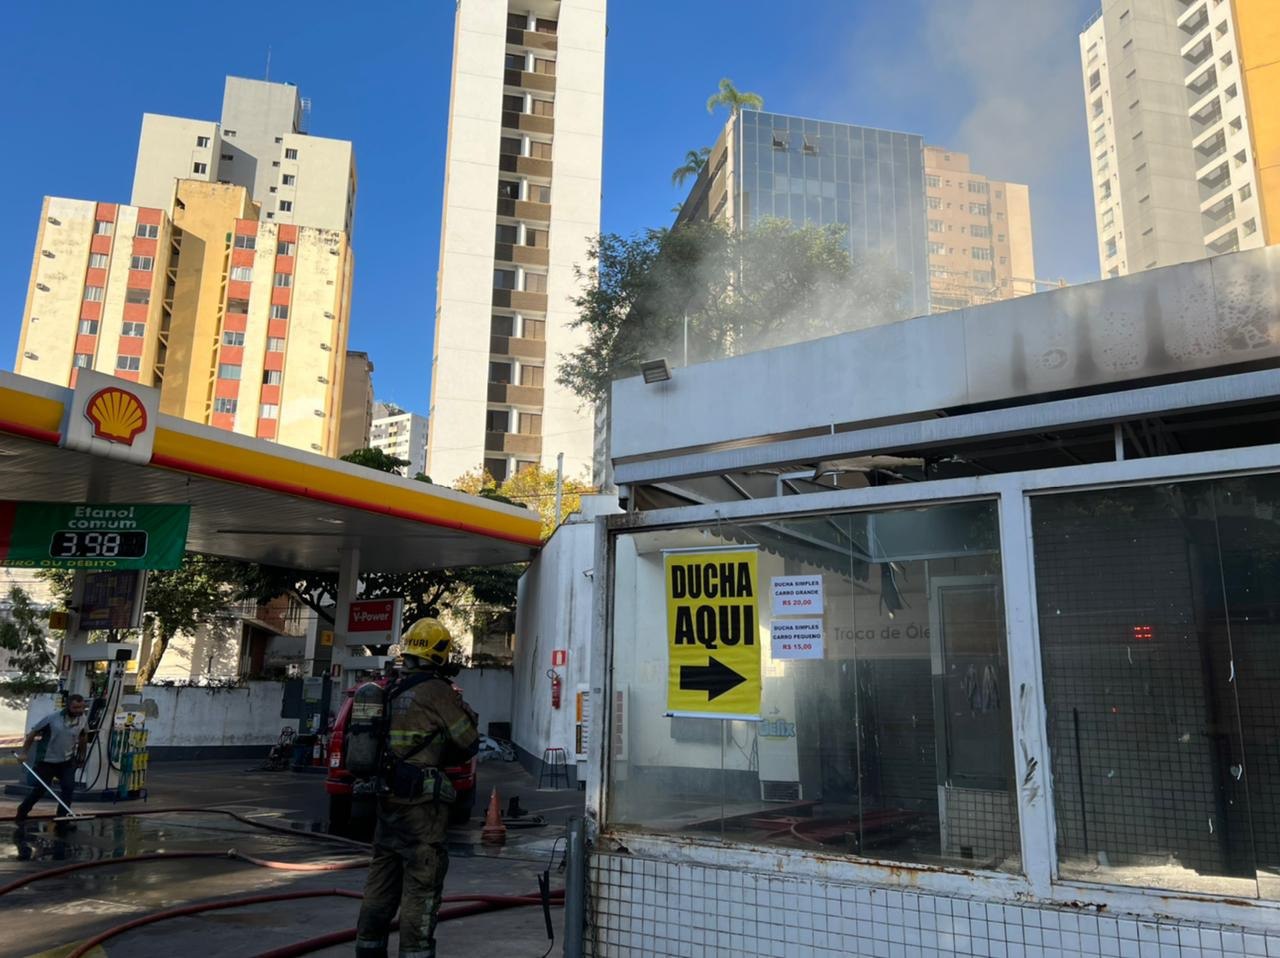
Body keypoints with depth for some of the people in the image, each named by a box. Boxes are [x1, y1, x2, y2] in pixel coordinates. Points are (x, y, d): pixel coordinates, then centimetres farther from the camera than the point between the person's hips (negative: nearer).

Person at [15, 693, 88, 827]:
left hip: (67, 761, 3)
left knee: (69, 788, -11)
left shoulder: (83, 720, -8)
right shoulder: (52, 718, -18)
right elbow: (32, 734, -9)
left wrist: (81, 754, 16)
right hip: (47, 761, -3)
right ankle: (20, 816, 24)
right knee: (39, 791, 2)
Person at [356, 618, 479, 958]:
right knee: (421, 887, -2)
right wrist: (462, 708, 6)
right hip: (421, 804, -8)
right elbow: (469, 743, -7)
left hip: (388, 799, 8)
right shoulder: (438, 691, -13)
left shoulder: (393, 689, 10)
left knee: (382, 882, 17)